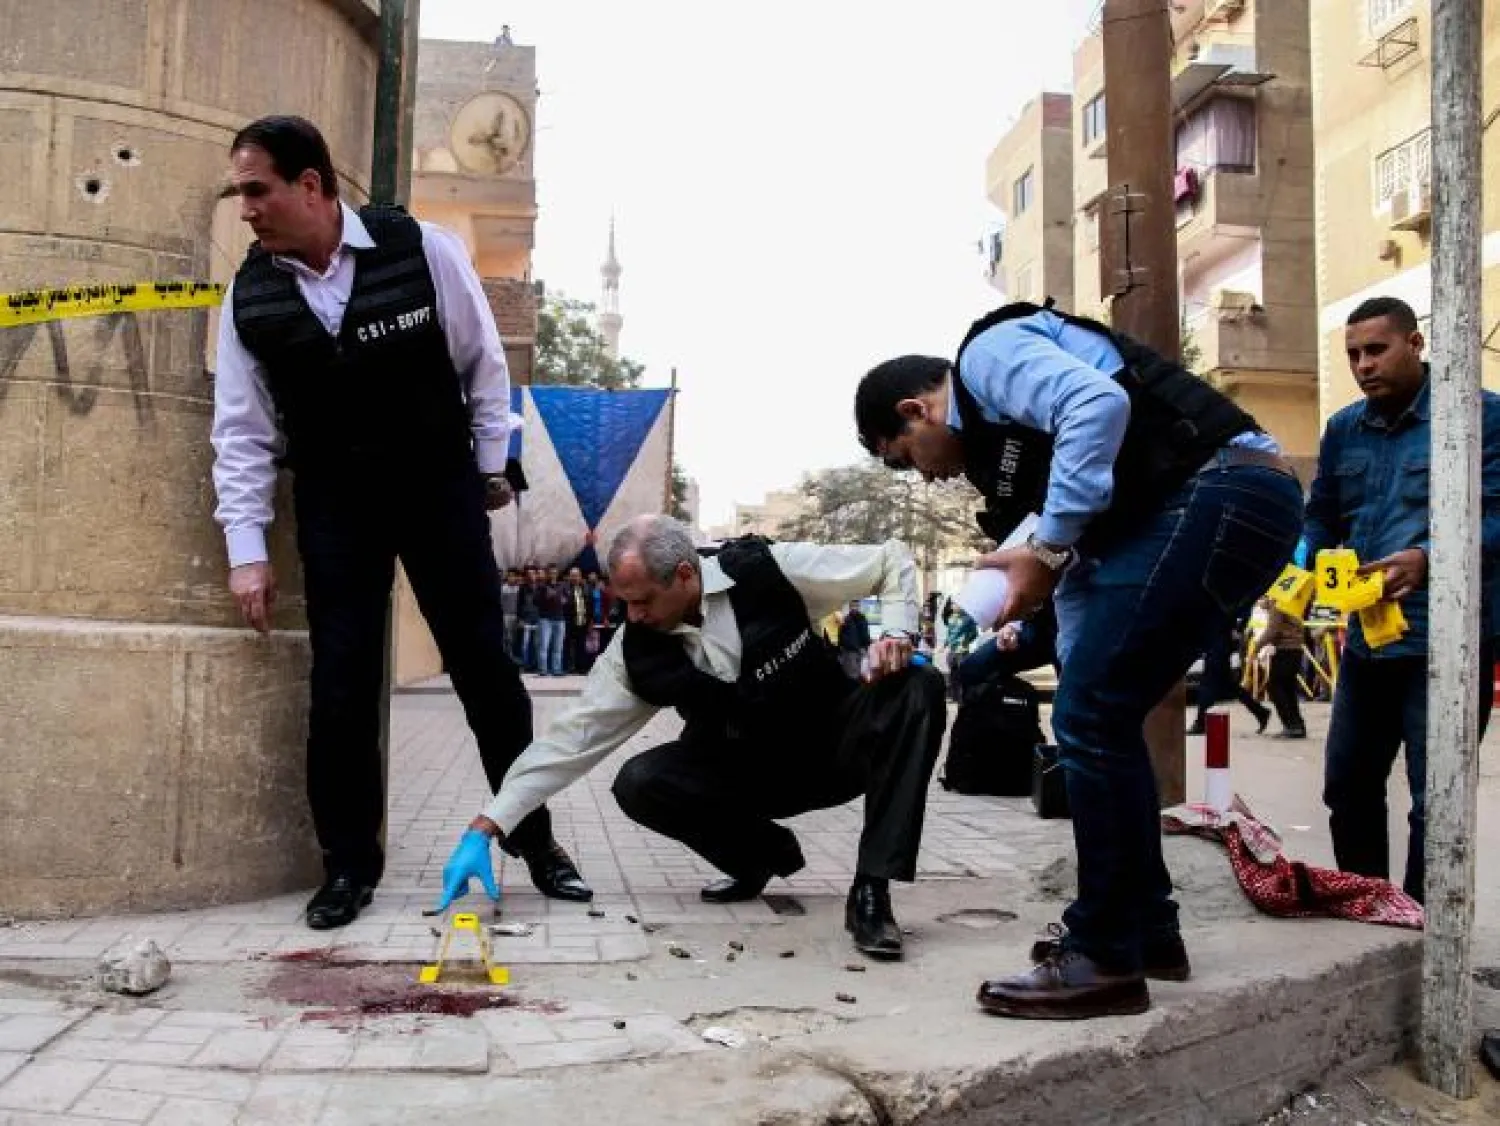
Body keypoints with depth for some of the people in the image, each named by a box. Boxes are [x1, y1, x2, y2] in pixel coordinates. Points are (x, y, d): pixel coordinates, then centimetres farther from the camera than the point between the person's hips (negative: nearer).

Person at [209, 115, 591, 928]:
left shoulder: (421, 250, -13)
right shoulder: (251, 295, -6)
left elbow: (483, 361, -2)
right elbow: (243, 431, -2)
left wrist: (491, 465, 1)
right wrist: (247, 550, -7)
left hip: (439, 485, -1)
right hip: (334, 502, 2)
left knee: (485, 666, 2)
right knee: (341, 682, -2)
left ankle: (536, 839, 17)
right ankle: (349, 865, 12)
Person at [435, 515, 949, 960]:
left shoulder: (769, 570, -21)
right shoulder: (637, 650, -15)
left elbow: (893, 559, -10)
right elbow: (573, 736, -13)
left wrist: (896, 632, -27)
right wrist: (485, 827, -18)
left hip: (837, 747, -2)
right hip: (749, 775, 2)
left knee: (918, 689, -31)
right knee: (639, 784, -24)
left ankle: (870, 892, -26)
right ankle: (763, 853, 4)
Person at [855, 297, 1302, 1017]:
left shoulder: (989, 352, 0)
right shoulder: (1007, 439, 27)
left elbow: (1099, 404, -22)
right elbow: (1081, 578, 27)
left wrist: (1046, 547, -16)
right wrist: (1078, 674, 23)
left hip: (1224, 489, -10)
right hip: (1237, 506, 10)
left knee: (1092, 719, -8)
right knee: (1097, 719, 14)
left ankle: (1104, 959, 1)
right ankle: (1146, 930, 24)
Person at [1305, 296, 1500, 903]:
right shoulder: (1343, 428, 12)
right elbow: (1321, 519, 16)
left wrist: (1427, 559, -30)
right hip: (1366, 640, 7)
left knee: (1433, 801, -1)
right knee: (1348, 788, 14)